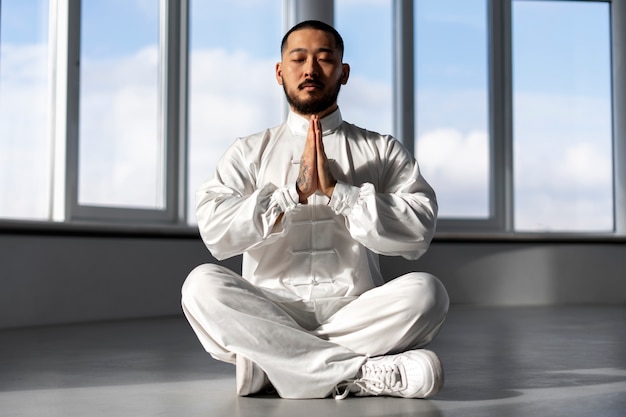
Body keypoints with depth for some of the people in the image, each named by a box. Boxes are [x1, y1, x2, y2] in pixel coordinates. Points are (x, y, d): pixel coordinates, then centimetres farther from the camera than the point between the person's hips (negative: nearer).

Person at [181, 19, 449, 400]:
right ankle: (361, 373, -28)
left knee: (424, 290, -28)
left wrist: (337, 191, -13)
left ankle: (267, 364, -23)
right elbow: (215, 231, -4)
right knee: (203, 284, -27)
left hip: (356, 315, 0)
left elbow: (418, 233, -5)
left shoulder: (383, 151, 11)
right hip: (269, 314, 0)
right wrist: (295, 192, -12)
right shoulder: (249, 153, 13)